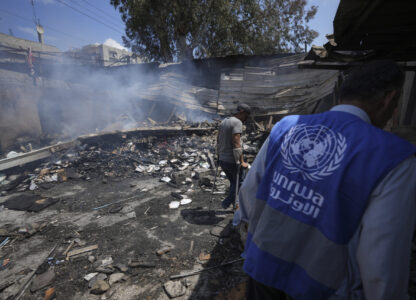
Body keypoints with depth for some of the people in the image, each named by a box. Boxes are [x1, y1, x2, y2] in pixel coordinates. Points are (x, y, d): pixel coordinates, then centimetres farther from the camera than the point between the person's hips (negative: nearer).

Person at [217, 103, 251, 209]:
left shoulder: (223, 121, 13)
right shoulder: (237, 122, -15)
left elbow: (218, 141, 17)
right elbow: (236, 144, -23)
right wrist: (241, 162, -19)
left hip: (222, 160, 8)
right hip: (232, 161, -8)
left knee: (233, 182, 21)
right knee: (239, 182, 12)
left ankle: (235, 204, 29)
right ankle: (227, 202, 12)